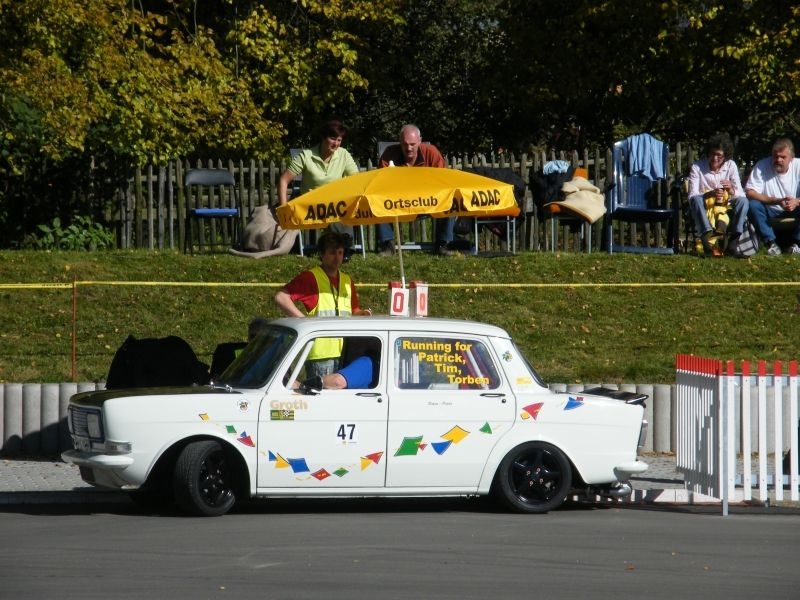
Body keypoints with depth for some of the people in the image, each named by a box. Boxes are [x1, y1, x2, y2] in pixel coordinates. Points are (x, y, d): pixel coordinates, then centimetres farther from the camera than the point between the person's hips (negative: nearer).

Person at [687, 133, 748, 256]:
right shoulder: (697, 167, -10)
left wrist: (731, 190, -30)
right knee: (696, 200, -33)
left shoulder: (731, 166, -3)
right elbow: (692, 196, -17)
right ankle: (708, 238, -52)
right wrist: (710, 194, -36)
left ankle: (733, 242, -33)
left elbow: (740, 194, -6)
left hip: (725, 209, 2)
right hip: (704, 209, -2)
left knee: (743, 201, -23)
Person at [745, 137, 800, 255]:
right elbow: (749, 193, -23)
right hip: (770, 211, 0)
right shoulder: (762, 166, -15)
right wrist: (776, 201, -34)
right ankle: (771, 243, -21)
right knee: (752, 205, -29)